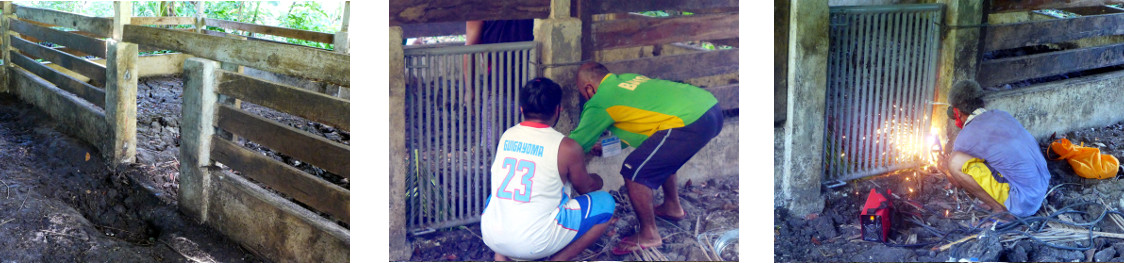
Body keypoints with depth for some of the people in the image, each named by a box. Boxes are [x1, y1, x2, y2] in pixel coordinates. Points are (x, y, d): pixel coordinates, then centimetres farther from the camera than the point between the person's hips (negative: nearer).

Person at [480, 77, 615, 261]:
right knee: (605, 203, 9)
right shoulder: (567, 148, -7)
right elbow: (585, 187, 12)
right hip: (534, 242, -5)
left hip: (491, 237, 5)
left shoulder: (506, 136, 7)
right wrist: (597, 180, 37)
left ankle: (501, 256, 18)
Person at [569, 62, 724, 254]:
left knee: (634, 172, -2)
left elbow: (577, 143, 10)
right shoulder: (627, 80, 24)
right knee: (661, 155, 32)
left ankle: (648, 236, 9)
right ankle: (672, 207, 45)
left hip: (690, 122, -10)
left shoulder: (600, 102, 1)